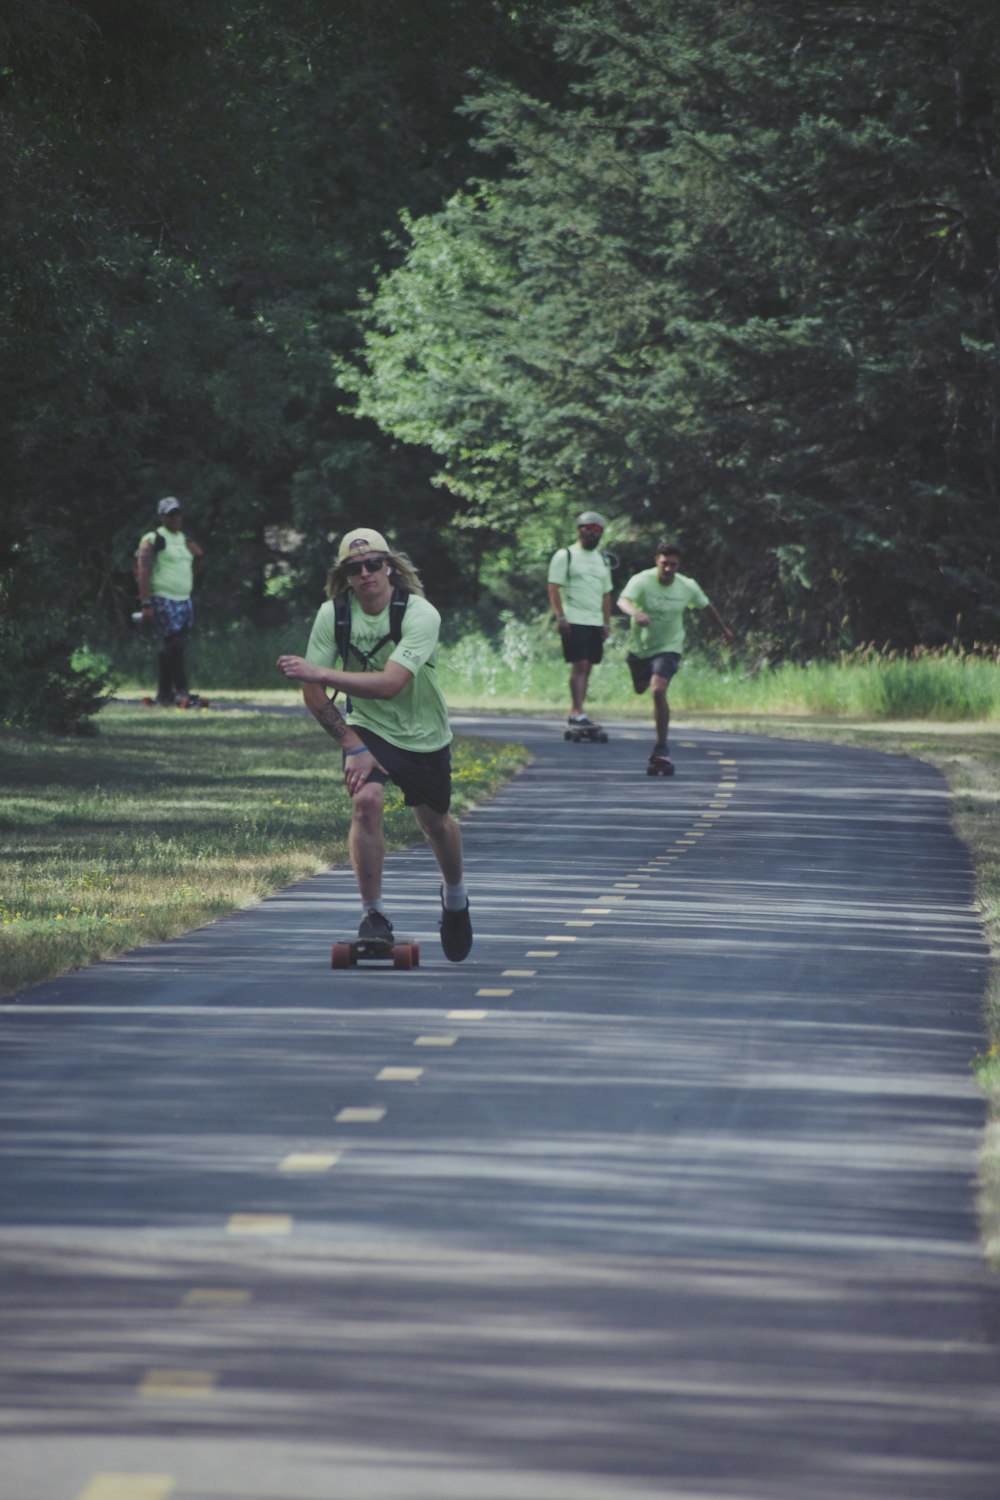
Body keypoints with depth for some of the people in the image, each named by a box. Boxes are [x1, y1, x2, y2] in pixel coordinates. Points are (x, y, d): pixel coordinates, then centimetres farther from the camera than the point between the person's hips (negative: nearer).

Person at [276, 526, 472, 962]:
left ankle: (454, 897, 45)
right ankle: (373, 915, -14)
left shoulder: (420, 615, -26)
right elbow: (313, 692, -11)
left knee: (435, 821, 13)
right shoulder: (332, 614, -16)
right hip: (367, 728, 1)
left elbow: (390, 683, -36)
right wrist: (352, 746, -18)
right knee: (366, 801, -24)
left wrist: (319, 672, -39)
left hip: (423, 734, -1)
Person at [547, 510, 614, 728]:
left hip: (595, 622, 6)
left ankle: (574, 714, 7)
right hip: (574, 621, -6)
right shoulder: (565, 556, 0)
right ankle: (578, 713, -19)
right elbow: (554, 588, -7)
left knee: (587, 668, 4)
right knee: (579, 665, -15)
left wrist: (607, 624, 15)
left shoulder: (602, 560, 19)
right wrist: (560, 617, -17)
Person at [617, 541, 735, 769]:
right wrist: (636, 613, -62)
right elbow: (623, 600, -39)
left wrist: (724, 630, 21)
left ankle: (661, 748, -16)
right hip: (640, 647, 2)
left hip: (668, 648, -2)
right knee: (640, 689, 20)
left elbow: (707, 607, 8)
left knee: (658, 690, -22)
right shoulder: (642, 581, -21)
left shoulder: (688, 587, -13)